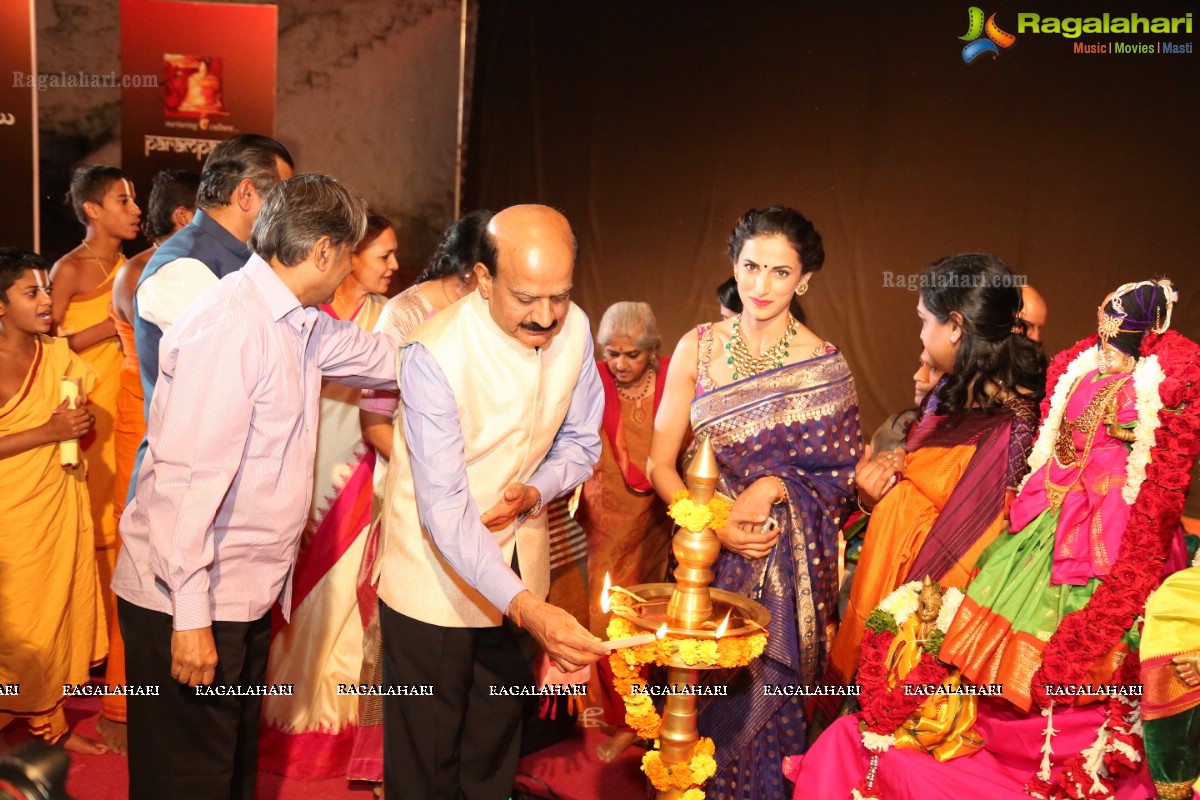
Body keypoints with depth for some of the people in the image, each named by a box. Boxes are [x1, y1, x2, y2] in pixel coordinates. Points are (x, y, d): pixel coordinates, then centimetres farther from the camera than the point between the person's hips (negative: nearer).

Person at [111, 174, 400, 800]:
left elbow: (379, 354, 24)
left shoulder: (301, 325, 8)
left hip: (248, 594, 9)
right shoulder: (229, 328, -22)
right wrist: (190, 614, -23)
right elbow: (187, 477, -25)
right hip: (188, 606, -9)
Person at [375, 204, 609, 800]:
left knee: (495, 745, 20)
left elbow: (579, 442, 5)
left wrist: (535, 490, -17)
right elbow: (444, 509, -30)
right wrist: (526, 608, -41)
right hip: (438, 573, -4)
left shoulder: (574, 331, -10)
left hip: (518, 564, 5)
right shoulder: (434, 355, -26)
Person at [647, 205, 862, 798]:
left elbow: (841, 474, 0)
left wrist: (773, 488, -17)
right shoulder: (698, 348, -2)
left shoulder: (824, 366, -5)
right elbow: (660, 464, -2)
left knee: (765, 695, 7)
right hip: (706, 548, 1)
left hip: (787, 564, -1)